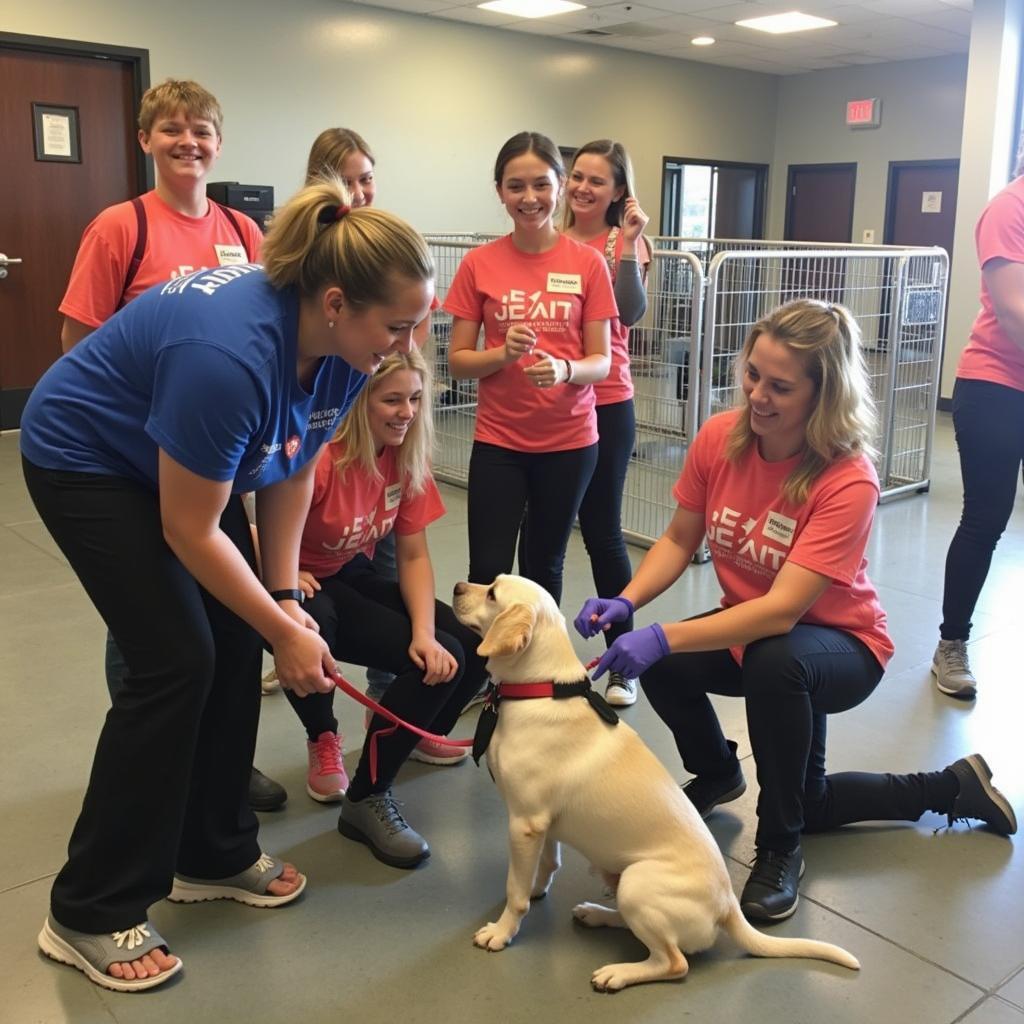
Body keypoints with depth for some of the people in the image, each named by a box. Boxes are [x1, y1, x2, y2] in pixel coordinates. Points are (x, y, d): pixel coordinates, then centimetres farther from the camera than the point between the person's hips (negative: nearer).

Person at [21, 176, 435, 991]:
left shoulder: (342, 348, -15)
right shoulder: (230, 354, -38)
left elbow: (294, 470, -2)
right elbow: (190, 530, -28)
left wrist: (286, 596, -7)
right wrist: (285, 631, -19)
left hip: (181, 459, 8)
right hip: (87, 459, -7)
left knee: (236, 649, 2)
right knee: (176, 662, -13)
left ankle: (215, 856, 21)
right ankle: (89, 914, 2)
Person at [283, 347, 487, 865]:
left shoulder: (407, 459, -7)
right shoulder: (319, 458, -29)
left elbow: (414, 555, -5)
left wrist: (424, 634, -18)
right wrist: (286, 581, -41)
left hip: (352, 579, 5)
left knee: (459, 654, -13)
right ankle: (323, 739, -7)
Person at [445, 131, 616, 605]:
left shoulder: (588, 263, -3)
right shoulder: (478, 264, -2)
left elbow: (600, 362, -2)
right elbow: (457, 361, 0)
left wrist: (564, 369, -23)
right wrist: (504, 353, -19)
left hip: (570, 441, 0)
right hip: (498, 441, 0)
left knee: (544, 568, 14)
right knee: (488, 573, -1)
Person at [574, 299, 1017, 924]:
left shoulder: (848, 481, -30)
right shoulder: (720, 438, -16)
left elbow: (782, 610, -36)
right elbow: (679, 539, -5)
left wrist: (664, 637, -44)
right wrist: (625, 602, -23)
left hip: (837, 643, -5)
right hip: (747, 627, 5)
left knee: (773, 664, -37)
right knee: (661, 667, -21)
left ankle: (780, 850, -11)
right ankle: (717, 774, 15)